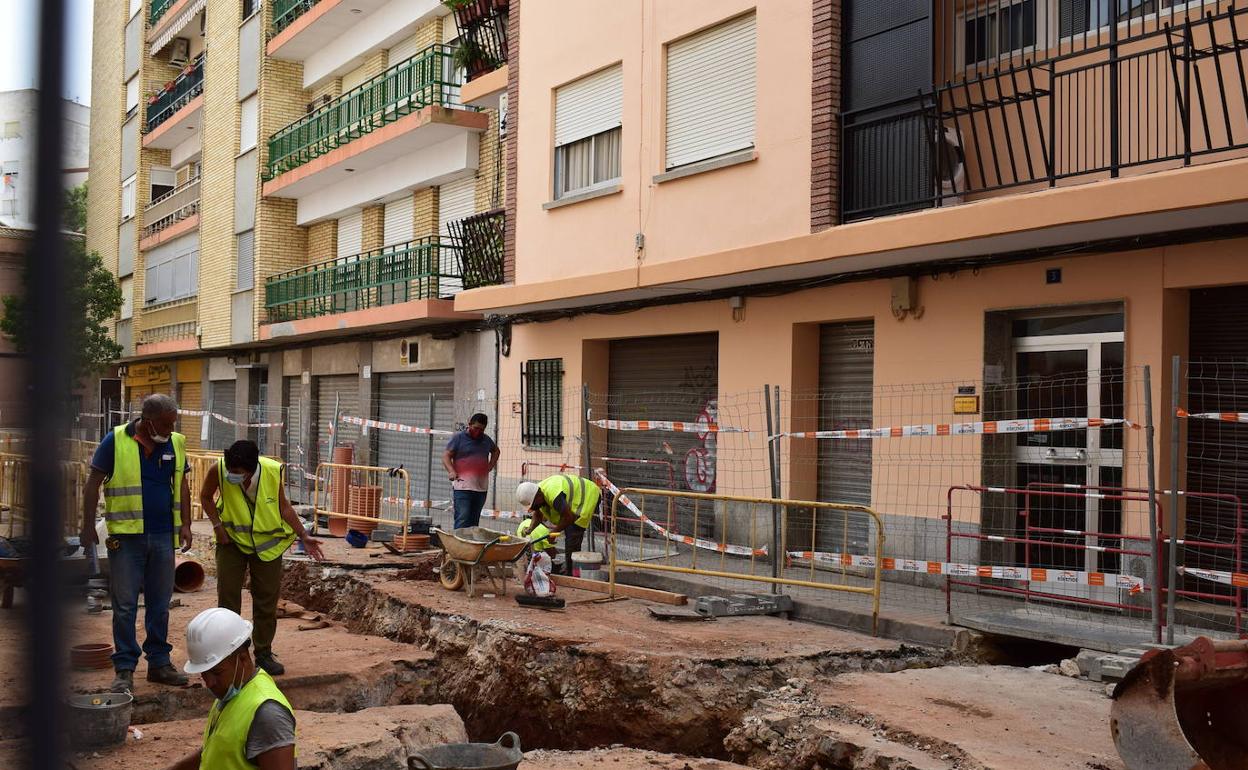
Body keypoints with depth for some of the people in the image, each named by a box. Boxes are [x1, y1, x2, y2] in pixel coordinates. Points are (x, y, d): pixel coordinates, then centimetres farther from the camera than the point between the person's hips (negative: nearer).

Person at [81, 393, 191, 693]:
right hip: (126, 536, -4)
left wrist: (185, 524, 5)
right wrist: (88, 526, -5)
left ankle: (159, 662, 20)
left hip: (163, 536, 4)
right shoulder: (116, 441, -6)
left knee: (160, 603, 11)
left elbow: (182, 485, 13)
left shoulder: (175, 443, 6)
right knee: (125, 605, 1)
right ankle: (124, 669, 8)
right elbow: (93, 484, -2)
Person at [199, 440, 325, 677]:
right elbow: (205, 496, -2)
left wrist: (304, 537, -7)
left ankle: (264, 654, 22)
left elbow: (284, 507, -5)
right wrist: (217, 526, -12)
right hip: (232, 540, -1)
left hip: (267, 543, 1)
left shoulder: (273, 471, -22)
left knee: (267, 600, 7)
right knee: (228, 595, -1)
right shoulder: (219, 470, -24)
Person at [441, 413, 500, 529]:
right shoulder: (458, 438, 0)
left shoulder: (486, 440, 16)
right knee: (462, 520, -14)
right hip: (462, 486, -6)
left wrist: (490, 465, 19)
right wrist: (451, 471, -22)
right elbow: (446, 456, -5)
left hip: (481, 487, 6)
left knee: (474, 521, 8)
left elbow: (496, 451, 36)